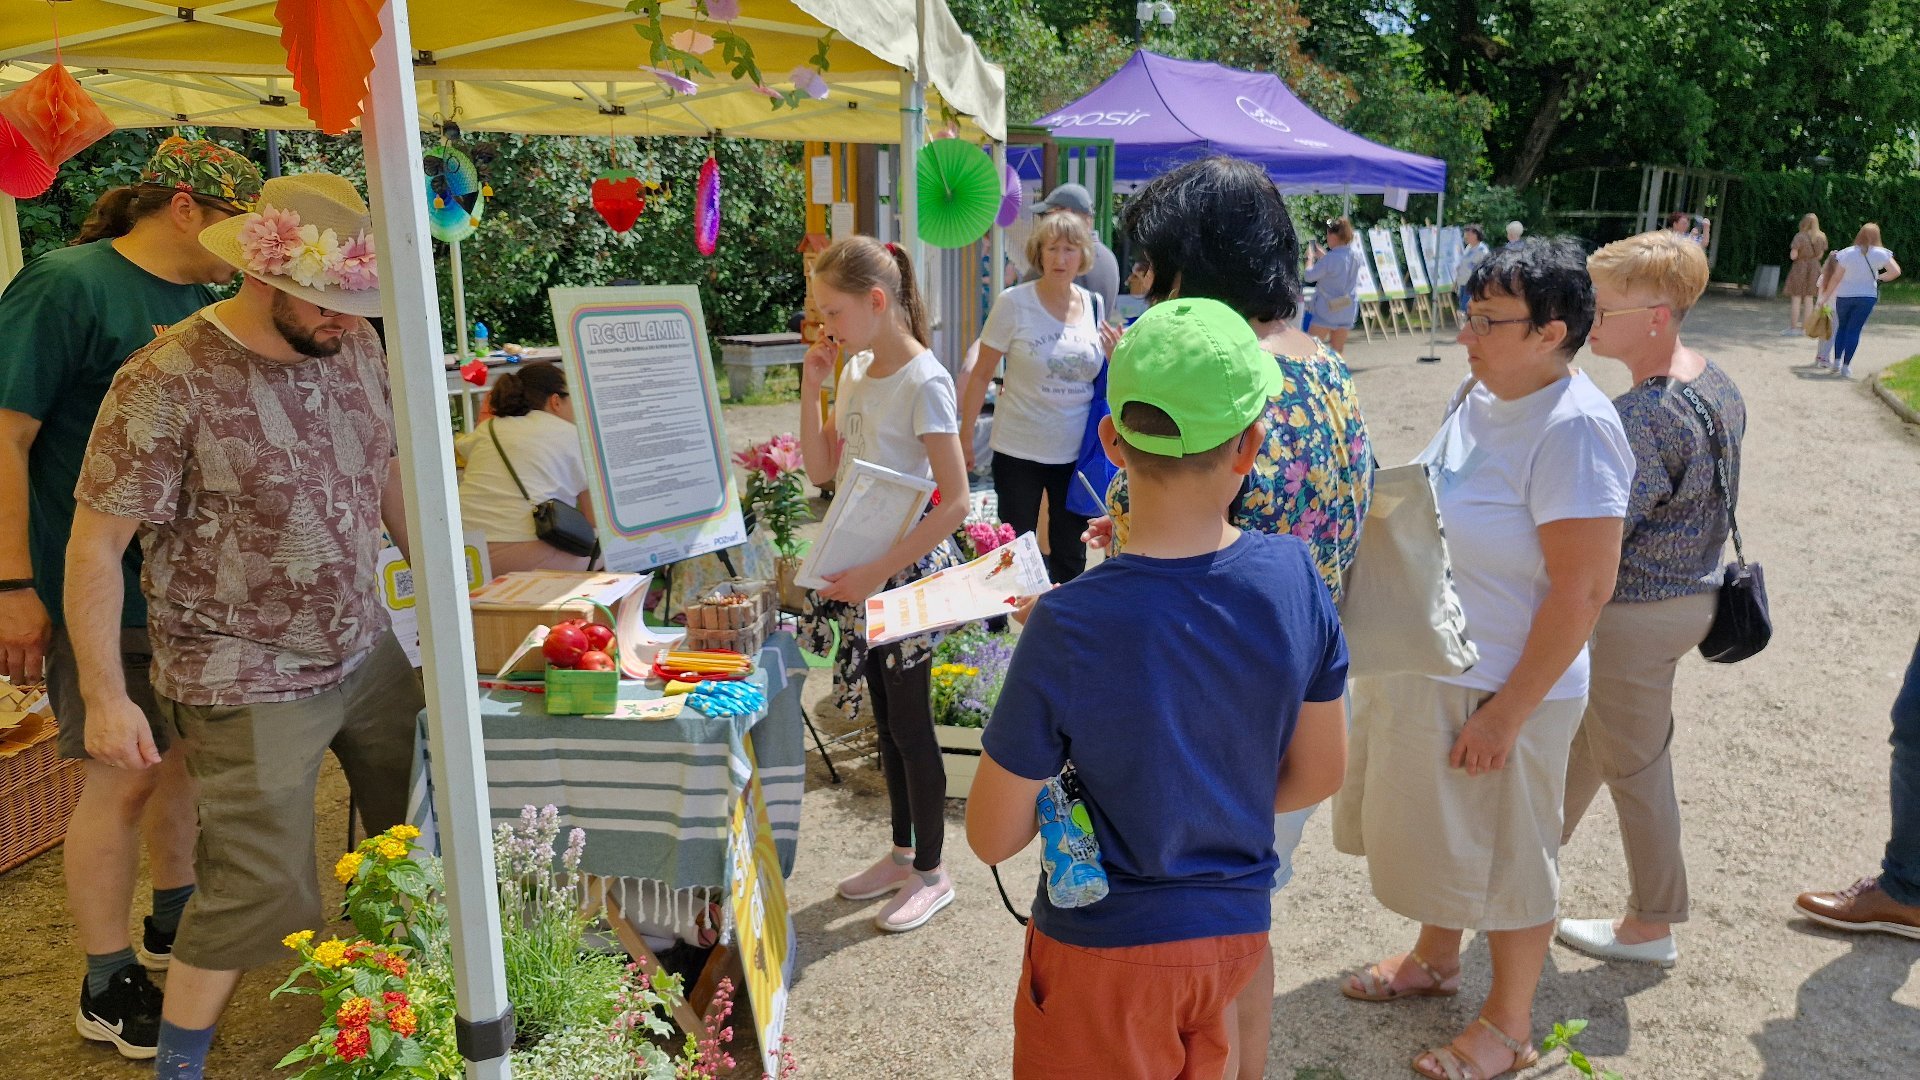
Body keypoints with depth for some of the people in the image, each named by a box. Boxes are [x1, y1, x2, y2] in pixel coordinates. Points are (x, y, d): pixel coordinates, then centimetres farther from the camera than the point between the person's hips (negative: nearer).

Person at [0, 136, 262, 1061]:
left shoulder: (210, 302, 10)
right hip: (103, 594, -7)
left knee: (185, 753, 17)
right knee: (123, 775, 0)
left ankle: (172, 927, 37)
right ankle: (107, 988, 16)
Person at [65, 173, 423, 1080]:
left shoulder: (356, 345, -2)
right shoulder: (167, 383, -20)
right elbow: (94, 542, -15)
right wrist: (105, 697, -15)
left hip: (368, 651, 7)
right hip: (249, 687, -7)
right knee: (263, 890, -2)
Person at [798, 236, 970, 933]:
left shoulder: (924, 383, -18)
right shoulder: (855, 372, 6)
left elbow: (955, 502, -20)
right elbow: (821, 471, 9)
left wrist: (880, 573, -23)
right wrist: (810, 389, -1)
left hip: (908, 570, -8)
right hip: (861, 570, 8)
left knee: (909, 725, 3)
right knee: (886, 720, 18)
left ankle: (931, 873, 21)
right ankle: (902, 852, 34)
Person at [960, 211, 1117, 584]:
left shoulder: (1094, 306, 3)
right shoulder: (1013, 303, -8)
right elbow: (981, 374, -5)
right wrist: (966, 435, -6)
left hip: (1076, 451, 4)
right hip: (1020, 451, -3)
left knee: (1071, 554, 14)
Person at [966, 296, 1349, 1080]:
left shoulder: (1067, 630, -27)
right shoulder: (1294, 576, -15)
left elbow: (992, 837, -17)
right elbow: (1318, 774, -2)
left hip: (1107, 948, -3)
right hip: (1237, 928, 4)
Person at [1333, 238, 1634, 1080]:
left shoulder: (1573, 428, -24)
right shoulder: (1480, 395, 1)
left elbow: (1583, 591, -24)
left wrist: (1508, 712, -20)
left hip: (1501, 688, -8)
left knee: (1507, 857, 11)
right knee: (1436, 830, 24)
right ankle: (1435, 959, 47)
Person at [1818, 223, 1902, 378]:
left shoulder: (1847, 253, -10)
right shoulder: (1879, 254, -9)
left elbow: (1835, 277, -7)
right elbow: (1896, 271, -10)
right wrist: (1879, 277, 8)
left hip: (1844, 296, 1)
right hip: (1867, 296, -1)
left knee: (1842, 326, 19)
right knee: (1854, 330, 3)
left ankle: (1837, 361, 15)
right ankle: (1846, 366, -3)